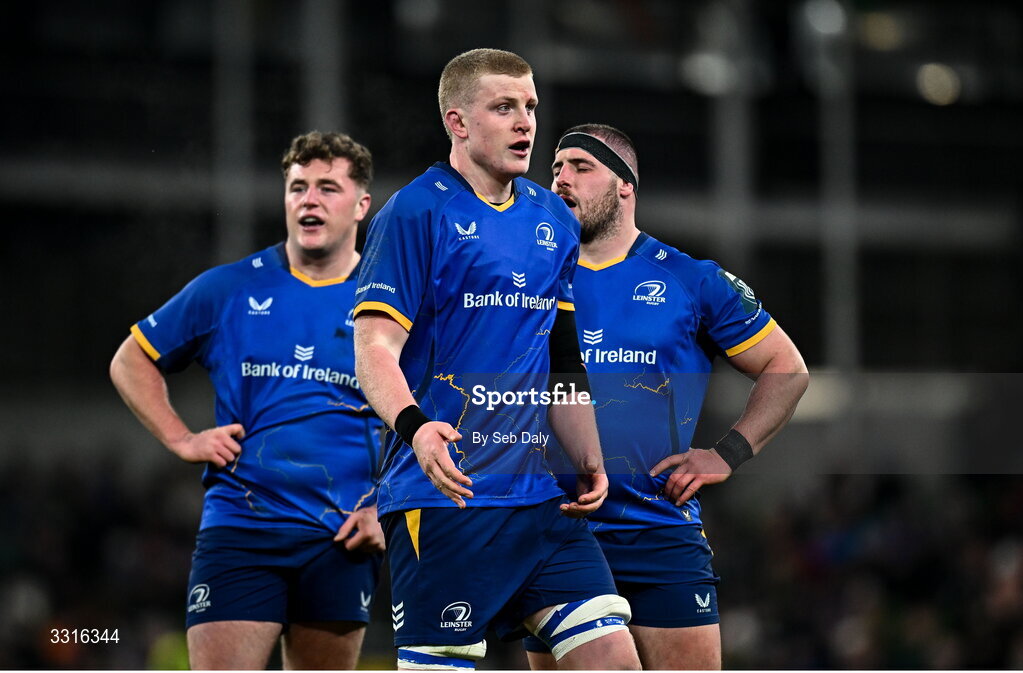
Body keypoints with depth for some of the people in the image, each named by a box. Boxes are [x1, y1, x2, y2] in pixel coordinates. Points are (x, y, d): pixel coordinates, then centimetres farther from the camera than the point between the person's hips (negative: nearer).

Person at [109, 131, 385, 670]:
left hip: (340, 542, 1)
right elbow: (130, 362, 17)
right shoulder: (226, 291, 5)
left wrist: (389, 507, 0)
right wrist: (181, 440, 5)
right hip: (239, 528, -1)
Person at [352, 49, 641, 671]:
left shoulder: (553, 219, 16)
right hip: (443, 497, -6)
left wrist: (590, 462, 12)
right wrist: (415, 426, -31)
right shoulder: (417, 213, -5)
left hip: (539, 496, 6)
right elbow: (375, 345, -13)